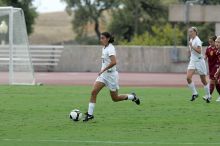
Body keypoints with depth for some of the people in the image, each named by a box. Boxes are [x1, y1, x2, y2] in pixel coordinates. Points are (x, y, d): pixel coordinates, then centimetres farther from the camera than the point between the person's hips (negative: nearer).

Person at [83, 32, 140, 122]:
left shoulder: (110, 49, -18)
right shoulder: (104, 48, 9)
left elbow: (114, 62, -33)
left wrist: (103, 70, -29)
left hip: (111, 75, -8)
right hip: (103, 75, 8)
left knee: (115, 98, 5)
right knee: (94, 92, -9)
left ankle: (132, 97, 28)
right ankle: (90, 114, -8)